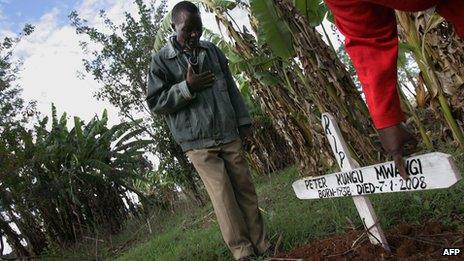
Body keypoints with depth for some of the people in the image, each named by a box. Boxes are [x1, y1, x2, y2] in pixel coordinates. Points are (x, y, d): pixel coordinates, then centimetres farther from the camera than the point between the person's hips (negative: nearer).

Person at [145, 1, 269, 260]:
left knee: (246, 191, 6)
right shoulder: (161, 60, 0)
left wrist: (243, 121, 11)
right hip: (199, 143, -4)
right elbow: (155, 102, -3)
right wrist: (187, 87, -13)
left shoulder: (212, 50, 12)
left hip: (229, 135, 4)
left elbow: (231, 88, 15)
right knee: (224, 198, -6)